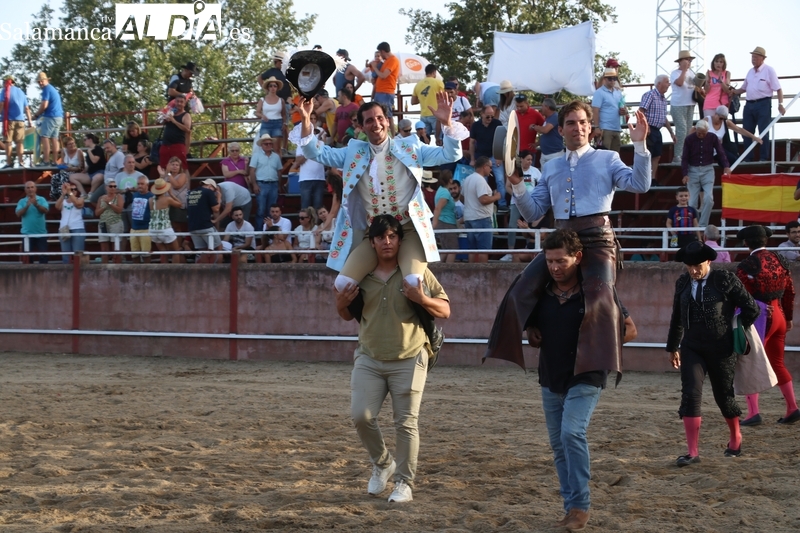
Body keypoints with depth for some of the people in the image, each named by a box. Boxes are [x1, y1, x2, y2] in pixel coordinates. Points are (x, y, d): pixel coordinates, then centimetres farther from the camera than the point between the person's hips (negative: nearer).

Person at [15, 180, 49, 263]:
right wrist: (27, 206, -24)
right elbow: (18, 214, -9)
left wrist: (36, 205, -30)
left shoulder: (42, 199, 3)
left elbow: (45, 210, -13)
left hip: (41, 233, 0)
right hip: (27, 233, 0)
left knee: (43, 255, 0)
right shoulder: (21, 201, 4)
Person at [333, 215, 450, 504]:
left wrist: (422, 299, -22)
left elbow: (445, 310, -3)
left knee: (406, 423, -1)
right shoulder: (361, 275, 4)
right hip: (369, 359, 3)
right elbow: (348, 315, 18)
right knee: (361, 415, -6)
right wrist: (341, 304, -5)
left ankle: (404, 483, 9)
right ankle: (382, 463, 19)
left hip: (408, 360, -3)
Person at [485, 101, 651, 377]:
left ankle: (601, 362, -22)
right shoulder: (551, 168, 21)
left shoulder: (607, 159, 9)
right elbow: (533, 212, 18)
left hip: (596, 239, -5)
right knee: (521, 292, -4)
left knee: (600, 297, -24)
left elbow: (639, 185, -7)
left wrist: (639, 144, -15)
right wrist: (517, 185, 2)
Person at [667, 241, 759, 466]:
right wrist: (673, 347, 21)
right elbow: (677, 318, 15)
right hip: (691, 349, 3)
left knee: (724, 396, 11)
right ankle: (692, 452, -10)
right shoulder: (682, 283, 3)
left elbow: (751, 309, -4)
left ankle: (736, 439, 38)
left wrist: (736, 334, 2)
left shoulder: (726, 280, -9)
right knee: (690, 395, -12)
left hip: (721, 350, -3)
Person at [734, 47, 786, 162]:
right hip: (749, 104, 7)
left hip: (763, 104, -7)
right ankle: (747, 158, 15)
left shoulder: (769, 70, -5)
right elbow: (743, 88, 23)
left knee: (763, 133, -3)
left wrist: (780, 104, -19)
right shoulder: (750, 71, 14)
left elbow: (778, 89, -9)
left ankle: (764, 158, 3)